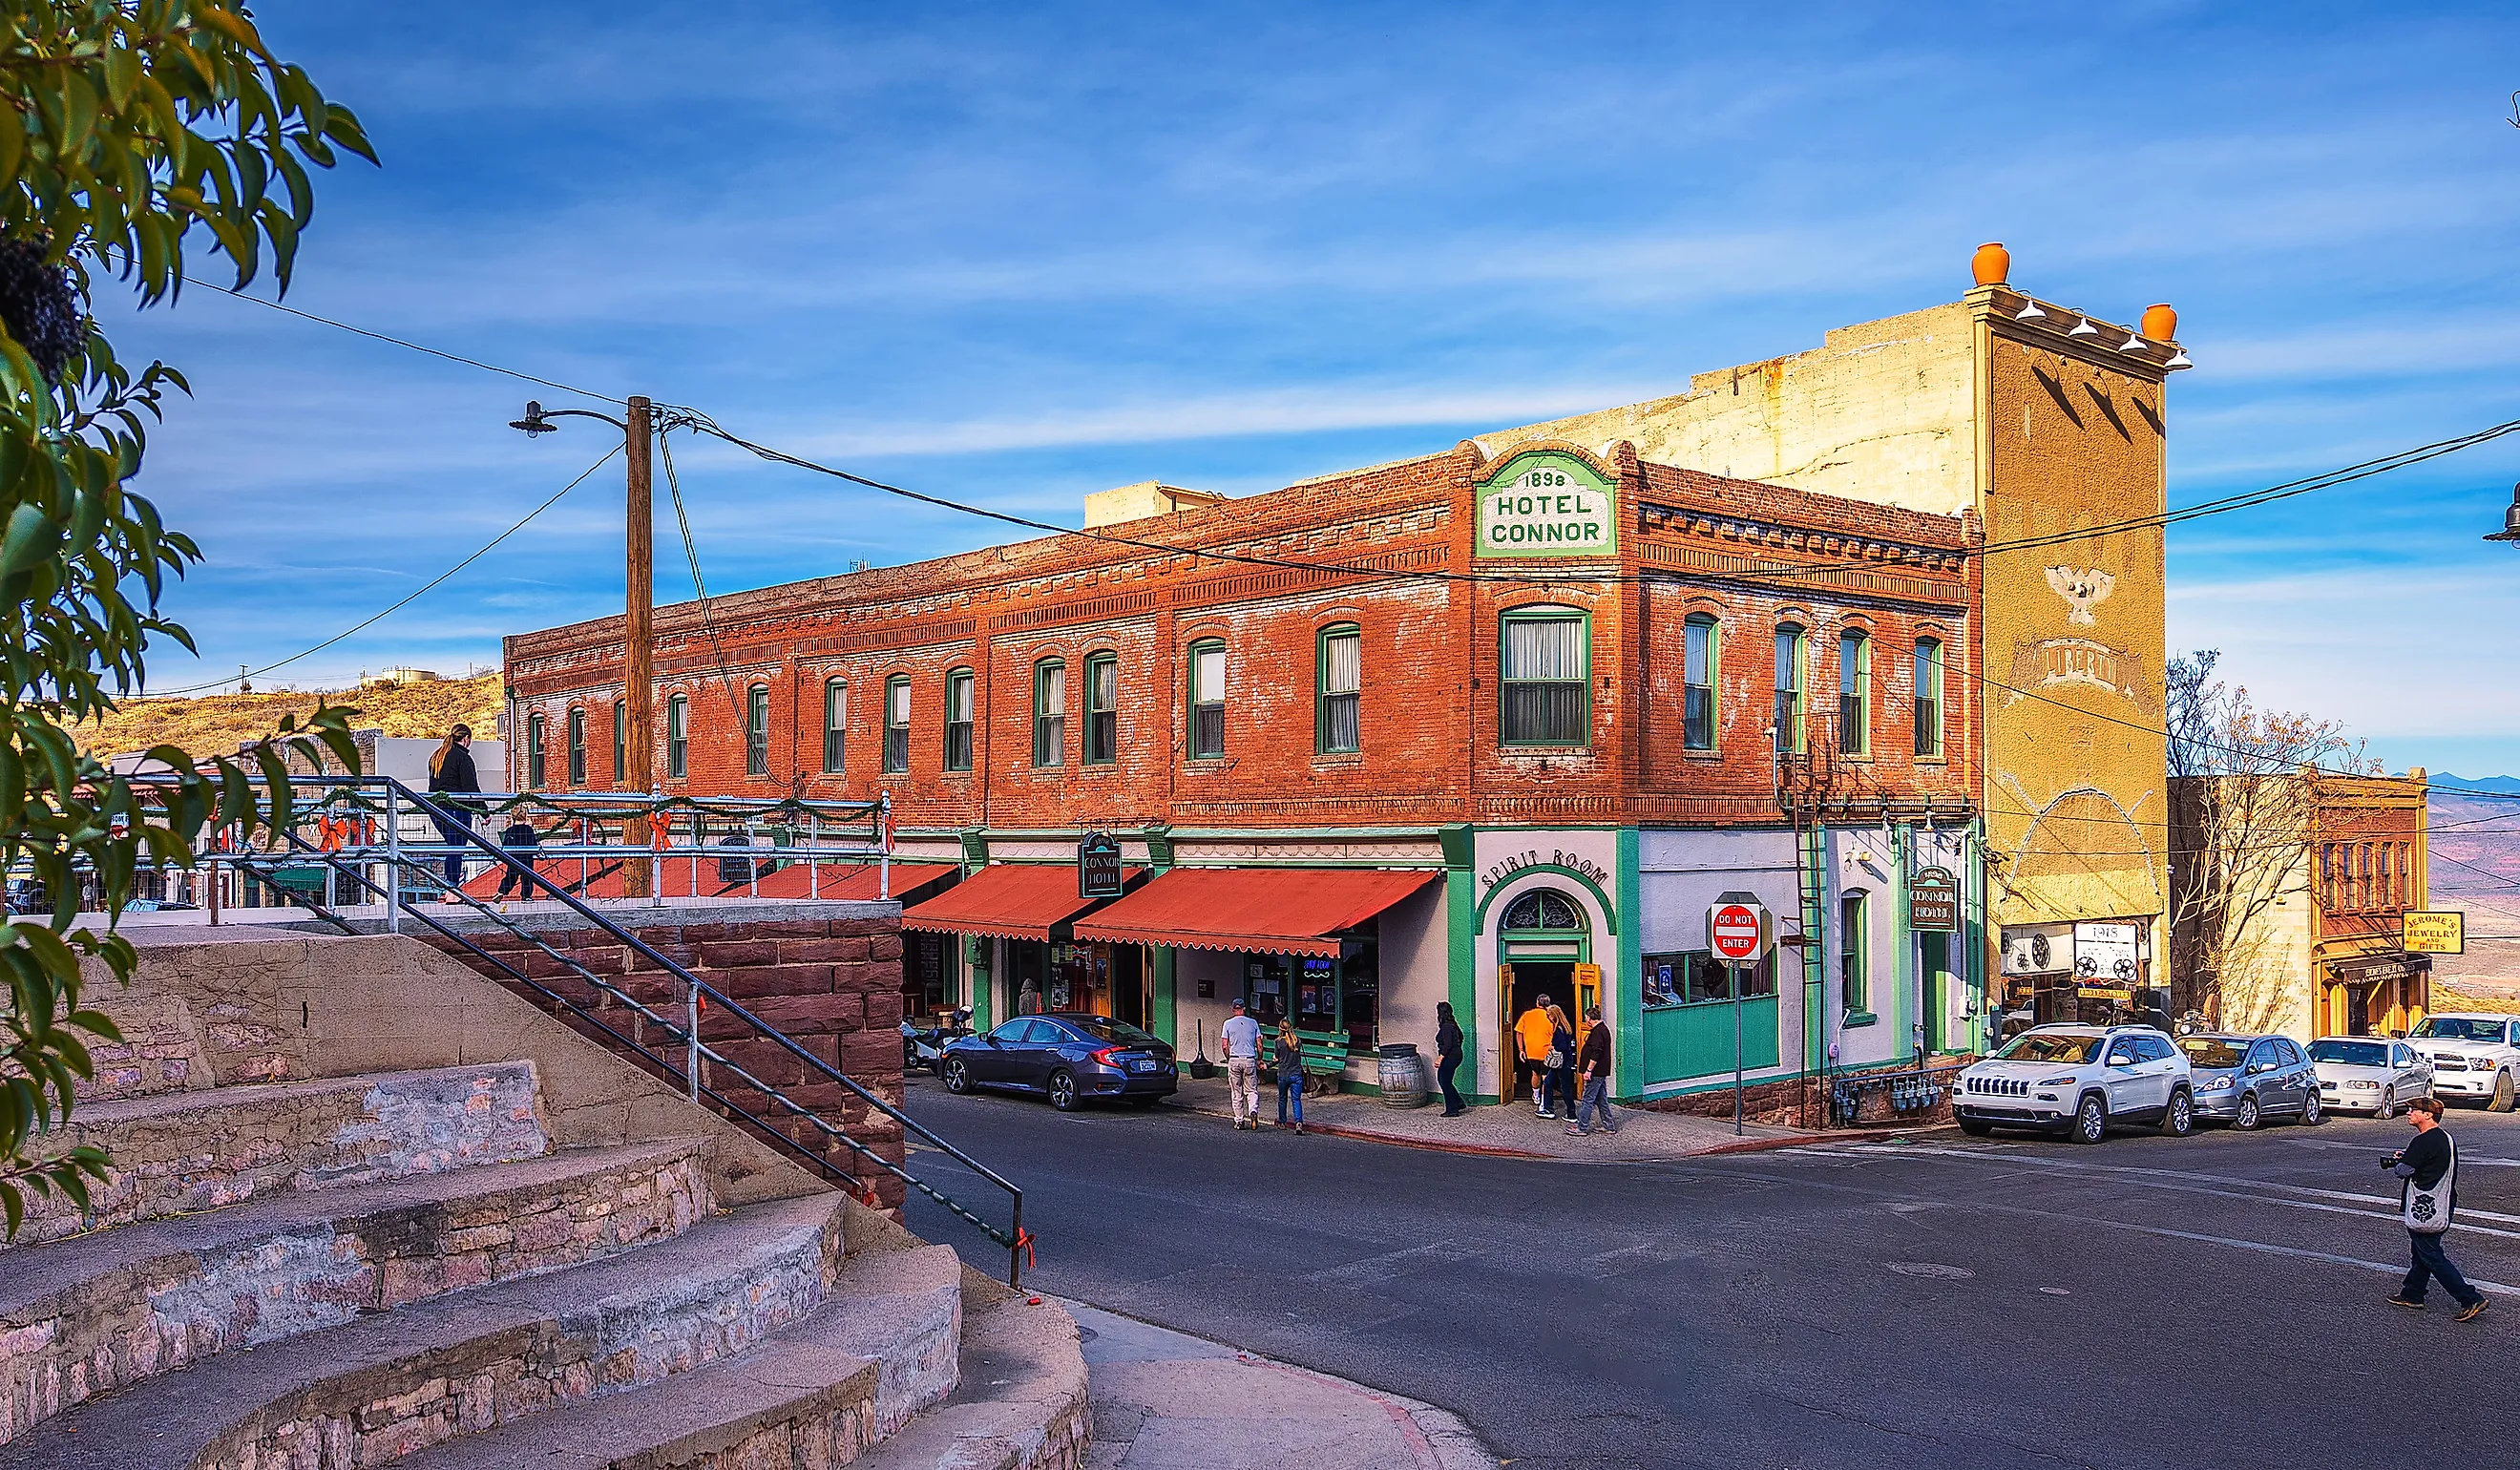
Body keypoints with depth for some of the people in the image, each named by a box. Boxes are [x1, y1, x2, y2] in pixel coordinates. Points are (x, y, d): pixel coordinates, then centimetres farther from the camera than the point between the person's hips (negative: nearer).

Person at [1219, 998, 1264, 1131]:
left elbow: (1225, 1046, -3)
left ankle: (1239, 1121, 11)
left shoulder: (1228, 1023, 0)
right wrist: (1259, 1060, 16)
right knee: (1252, 1091, 7)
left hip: (1234, 1059, -1)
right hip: (1250, 1060, 1)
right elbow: (1259, 1045, 4)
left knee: (1237, 1093, 8)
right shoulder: (1253, 1023, 5)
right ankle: (1253, 1111, -19)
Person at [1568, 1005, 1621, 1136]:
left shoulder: (1598, 1032, -17)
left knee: (1587, 1100, -5)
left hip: (1595, 1073, -10)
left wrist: (1589, 1070, -21)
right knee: (1602, 1100, 15)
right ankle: (1609, 1126, 18)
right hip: (1601, 1072, 10)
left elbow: (1596, 1053, -24)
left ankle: (1582, 1127, -2)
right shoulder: (1603, 1029, 16)